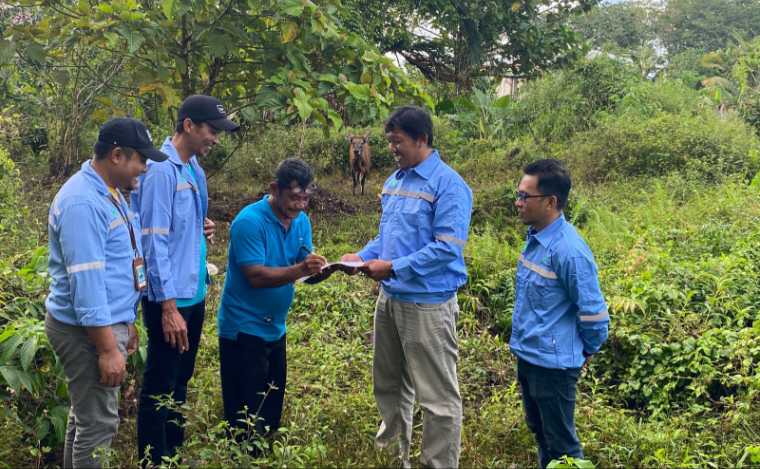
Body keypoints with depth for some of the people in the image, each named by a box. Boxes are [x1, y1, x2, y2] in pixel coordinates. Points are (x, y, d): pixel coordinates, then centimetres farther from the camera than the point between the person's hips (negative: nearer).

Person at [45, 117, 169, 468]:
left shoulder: (108, 193, 10)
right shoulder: (82, 202, -22)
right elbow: (86, 281, -25)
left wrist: (125, 324, 22)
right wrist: (108, 348, -25)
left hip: (108, 322, 10)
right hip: (87, 330, -10)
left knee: (85, 416, 20)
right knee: (99, 424, -2)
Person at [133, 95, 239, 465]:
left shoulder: (194, 168, 9)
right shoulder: (162, 171, -19)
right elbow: (154, 242, -22)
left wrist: (202, 229, -2)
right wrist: (168, 306, -23)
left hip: (194, 292, 9)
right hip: (170, 298, -9)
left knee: (180, 381, 19)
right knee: (159, 387, 3)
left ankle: (175, 453, 32)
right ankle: (154, 460, 14)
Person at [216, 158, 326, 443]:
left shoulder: (301, 221, 4)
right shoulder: (250, 221, -19)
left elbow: (304, 262, 2)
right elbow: (256, 276, -24)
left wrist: (316, 266, -21)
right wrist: (301, 269, -34)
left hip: (275, 328, 8)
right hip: (243, 330, -7)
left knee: (272, 410, 17)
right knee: (246, 416, 0)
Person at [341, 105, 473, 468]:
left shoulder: (448, 185, -16)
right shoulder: (394, 181, 10)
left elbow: (447, 248, -23)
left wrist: (393, 268, -23)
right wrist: (362, 256, 1)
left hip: (428, 302, -9)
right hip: (390, 297, 9)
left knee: (437, 395, 0)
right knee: (389, 382, 22)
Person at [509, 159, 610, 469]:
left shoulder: (568, 250, -26)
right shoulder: (535, 237, 2)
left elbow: (593, 311, -19)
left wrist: (587, 352, -5)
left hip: (552, 362, -9)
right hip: (528, 355, 9)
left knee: (561, 443, 8)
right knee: (539, 431, 24)